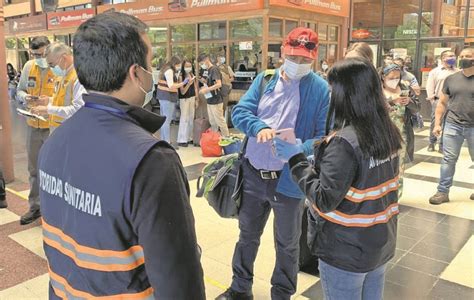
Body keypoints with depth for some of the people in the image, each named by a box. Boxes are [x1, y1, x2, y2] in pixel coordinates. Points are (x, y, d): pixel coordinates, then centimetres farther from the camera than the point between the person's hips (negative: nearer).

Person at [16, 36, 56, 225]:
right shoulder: (29, 66, 5)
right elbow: (19, 90, 15)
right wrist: (25, 97, -7)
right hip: (33, 126, 6)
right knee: (34, 168, 16)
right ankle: (35, 207, 32)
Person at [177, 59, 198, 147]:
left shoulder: (193, 76, 1)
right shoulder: (181, 76, -13)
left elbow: (195, 88, 10)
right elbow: (182, 92, -15)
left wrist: (196, 99, 10)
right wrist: (188, 83, -29)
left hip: (192, 98, 5)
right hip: (184, 99, -5)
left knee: (191, 118, 9)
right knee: (184, 118, -5)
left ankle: (189, 138, 19)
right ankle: (182, 140, 0)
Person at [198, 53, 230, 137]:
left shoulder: (214, 69, -14)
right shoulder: (209, 70, 14)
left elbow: (219, 84, -24)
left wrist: (206, 90, -20)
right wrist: (205, 87, 5)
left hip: (216, 101, -9)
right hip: (210, 101, 9)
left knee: (220, 121, -1)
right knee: (212, 122, 14)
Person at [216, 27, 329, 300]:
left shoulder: (321, 89, -9)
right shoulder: (265, 79, 3)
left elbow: (325, 136, -12)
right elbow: (239, 112, -3)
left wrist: (300, 149, -32)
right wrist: (259, 127, -24)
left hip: (289, 179, -3)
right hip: (253, 173, 4)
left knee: (287, 243, 16)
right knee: (248, 235, 21)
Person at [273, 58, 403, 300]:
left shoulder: (344, 142, -26)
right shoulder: (388, 132, -1)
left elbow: (324, 201, -25)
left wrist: (296, 158, -17)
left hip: (346, 252, -7)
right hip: (381, 244, 7)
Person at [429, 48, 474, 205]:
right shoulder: (451, 79, 6)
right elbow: (442, 103, 10)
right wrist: (437, 123, 4)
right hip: (453, 126, 1)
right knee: (448, 159, 3)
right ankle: (443, 192, 10)